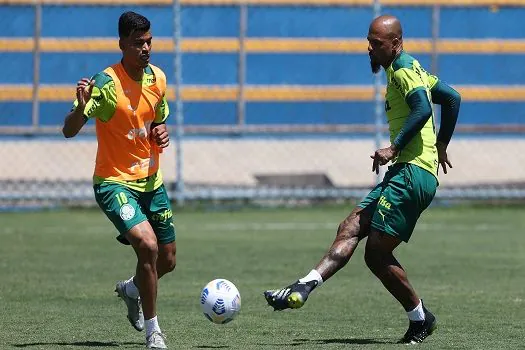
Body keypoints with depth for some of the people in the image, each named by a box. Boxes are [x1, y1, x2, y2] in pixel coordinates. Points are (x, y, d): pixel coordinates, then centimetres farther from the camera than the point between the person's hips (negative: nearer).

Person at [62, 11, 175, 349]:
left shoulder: (157, 78, 1)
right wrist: (82, 105, -42)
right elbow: (70, 131, -22)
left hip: (151, 181, 7)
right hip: (116, 182, -7)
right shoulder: (106, 83, -19)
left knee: (167, 261, 13)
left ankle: (131, 289, 47)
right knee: (148, 245, -26)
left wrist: (162, 132, -4)